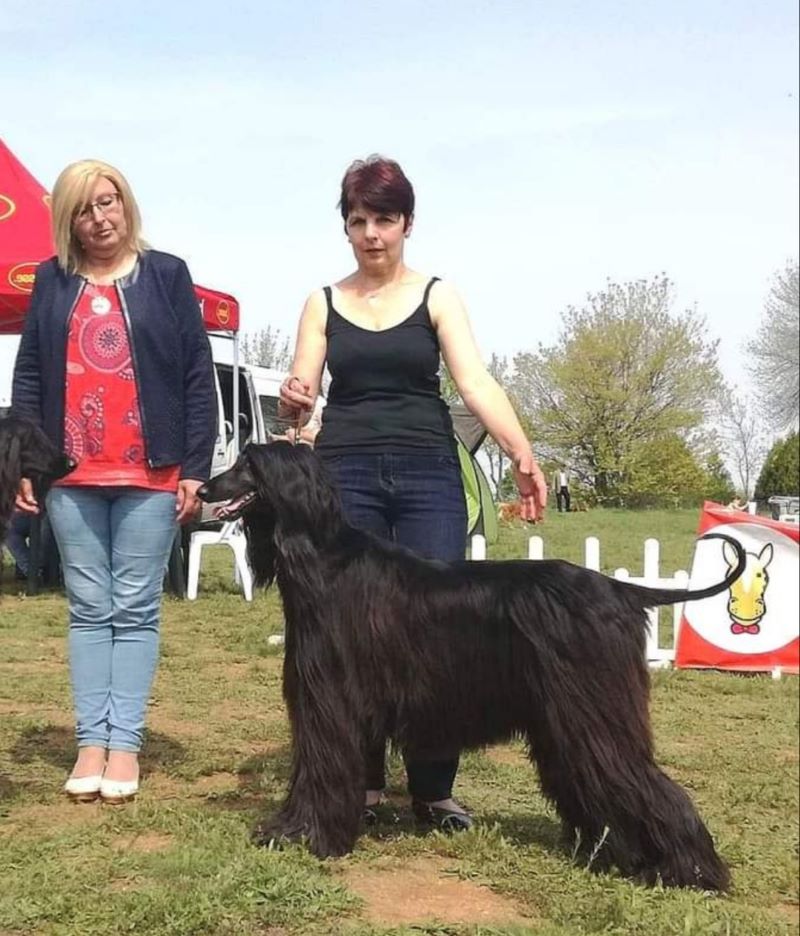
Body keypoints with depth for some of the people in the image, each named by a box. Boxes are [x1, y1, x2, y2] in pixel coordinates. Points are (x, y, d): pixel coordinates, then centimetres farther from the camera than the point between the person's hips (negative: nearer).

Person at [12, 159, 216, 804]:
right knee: (89, 609, 6)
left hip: (151, 473, -2)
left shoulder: (167, 276, 4)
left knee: (136, 609, 1)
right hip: (71, 474, 2)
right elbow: (28, 374, 10)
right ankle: (91, 741, 11)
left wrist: (196, 468, -5)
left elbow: (199, 378, 1)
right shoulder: (52, 281, 10)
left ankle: (125, 743, 5)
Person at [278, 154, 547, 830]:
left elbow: (475, 382, -8)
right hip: (345, 476, 1)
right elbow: (299, 399, 3)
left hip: (428, 475, -1)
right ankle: (360, 781, 14)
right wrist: (293, 399, -22)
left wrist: (523, 454, -23)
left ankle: (433, 787, 7)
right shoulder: (324, 304, 9)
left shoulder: (437, 296, 5)